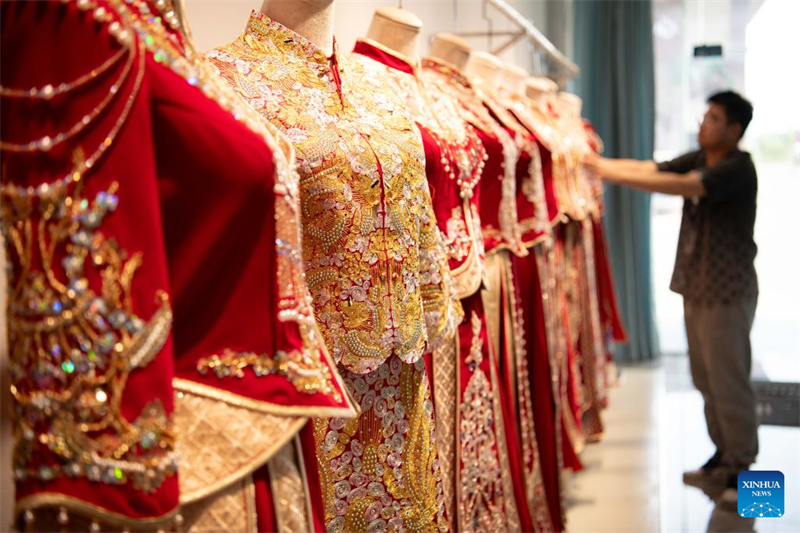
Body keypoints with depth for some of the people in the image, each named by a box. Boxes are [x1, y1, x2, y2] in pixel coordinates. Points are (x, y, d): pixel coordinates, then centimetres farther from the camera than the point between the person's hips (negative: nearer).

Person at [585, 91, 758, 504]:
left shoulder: (737, 168, -14)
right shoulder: (698, 159, 11)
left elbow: (682, 187, -28)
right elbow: (652, 169, 1)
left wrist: (613, 174, -30)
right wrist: (599, 162, -13)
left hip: (727, 291, -8)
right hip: (695, 286, 8)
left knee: (728, 379, -3)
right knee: (705, 378, 13)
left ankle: (741, 469, 8)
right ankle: (723, 456, 25)